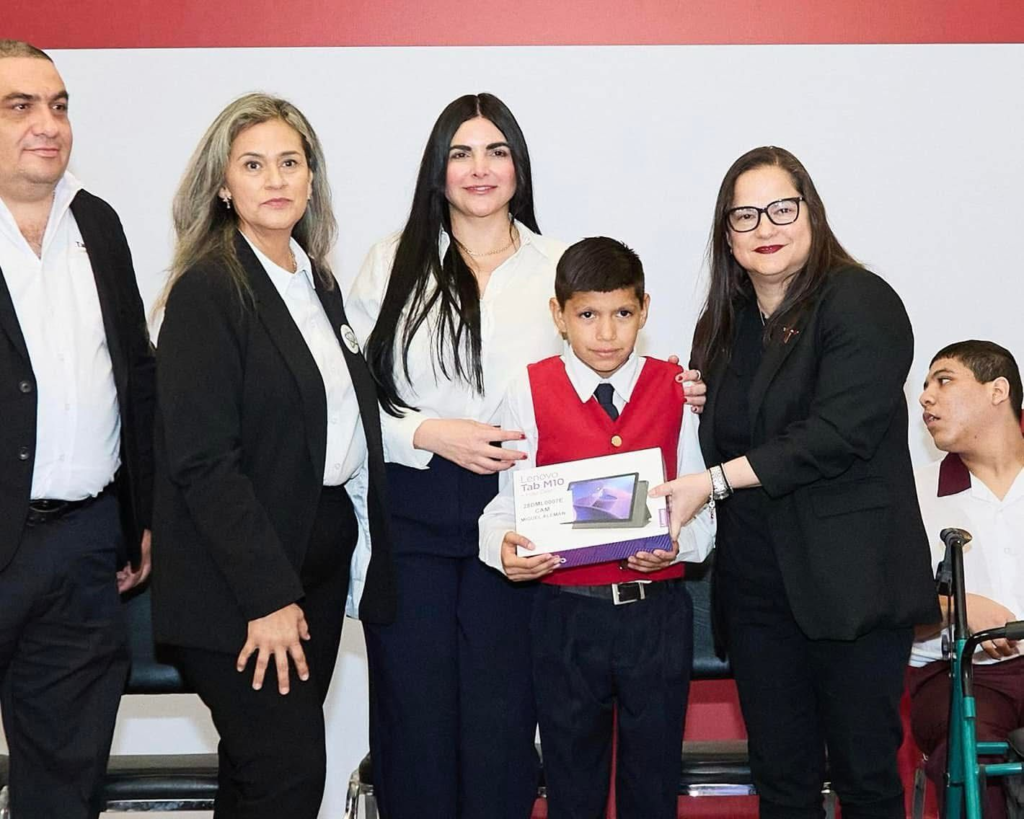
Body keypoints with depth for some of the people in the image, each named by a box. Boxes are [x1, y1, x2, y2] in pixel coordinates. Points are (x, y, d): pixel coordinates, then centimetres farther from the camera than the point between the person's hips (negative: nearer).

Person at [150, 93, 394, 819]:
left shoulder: (319, 284, 12)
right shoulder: (206, 291, -12)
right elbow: (201, 459, -17)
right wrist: (269, 596, -19)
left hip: (322, 562, 7)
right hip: (241, 585, -7)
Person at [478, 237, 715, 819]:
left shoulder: (677, 390, 1)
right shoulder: (530, 392, 0)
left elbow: (701, 506, 1)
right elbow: (508, 502, -1)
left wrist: (679, 542, -20)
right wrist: (503, 544, -22)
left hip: (658, 612, 0)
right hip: (567, 613, 0)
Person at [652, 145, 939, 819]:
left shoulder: (861, 303, -7)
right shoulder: (725, 325, 15)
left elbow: (837, 435, -18)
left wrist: (714, 482, -17)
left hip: (851, 580, -6)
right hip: (755, 582, 6)